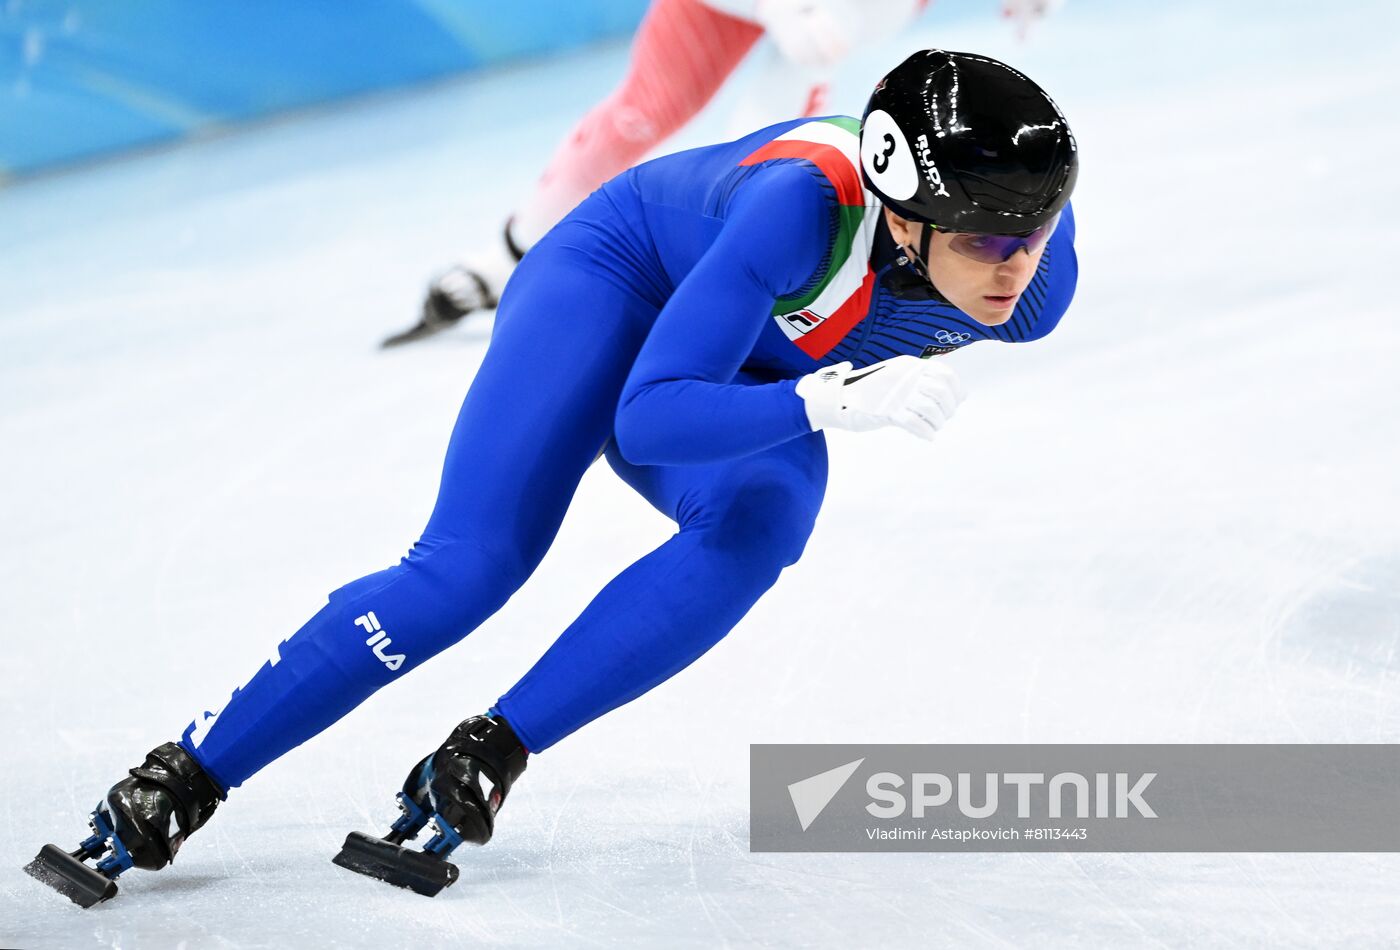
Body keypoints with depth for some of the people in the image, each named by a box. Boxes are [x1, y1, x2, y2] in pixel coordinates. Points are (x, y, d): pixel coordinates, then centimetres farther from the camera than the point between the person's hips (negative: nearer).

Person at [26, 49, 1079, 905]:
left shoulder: (1035, 289, -27)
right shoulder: (805, 201, -42)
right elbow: (648, 418, -42)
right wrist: (833, 398, -55)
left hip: (749, 382, 4)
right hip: (622, 280, -4)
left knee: (761, 525, -31)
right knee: (471, 566, -20)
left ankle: (488, 757, -23)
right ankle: (183, 778, -9)